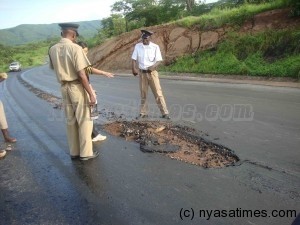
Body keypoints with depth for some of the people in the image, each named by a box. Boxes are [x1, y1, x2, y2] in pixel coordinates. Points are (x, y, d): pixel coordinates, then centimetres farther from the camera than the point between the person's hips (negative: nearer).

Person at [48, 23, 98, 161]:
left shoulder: (52, 49, 3)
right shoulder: (75, 48, -15)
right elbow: (81, 74, -20)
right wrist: (91, 94, -16)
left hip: (64, 87, 6)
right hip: (77, 87, -6)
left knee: (70, 121, 15)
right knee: (84, 120, 5)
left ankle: (74, 152, 24)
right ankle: (85, 153, 12)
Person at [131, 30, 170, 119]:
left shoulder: (155, 47, -6)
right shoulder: (137, 46, 1)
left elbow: (159, 60, -7)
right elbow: (134, 59, 2)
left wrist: (153, 66, -26)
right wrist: (134, 68, -15)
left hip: (152, 72, -2)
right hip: (142, 72, 3)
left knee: (158, 93, -3)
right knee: (143, 94, 10)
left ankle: (165, 113, 3)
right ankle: (143, 113, 21)